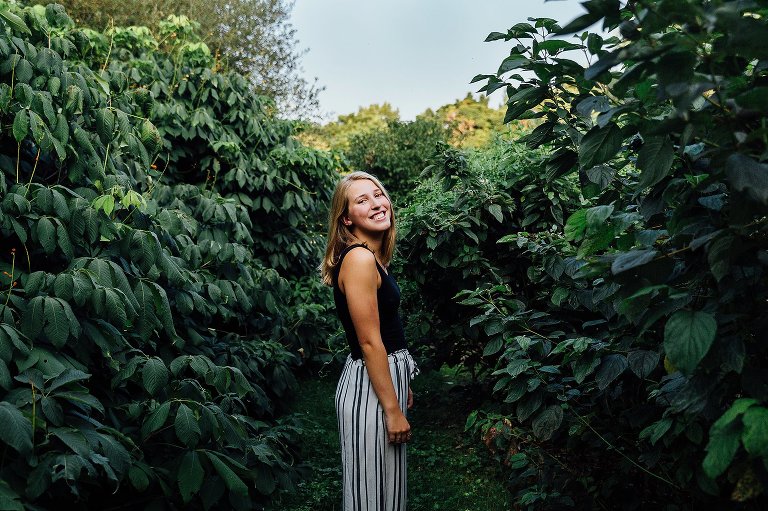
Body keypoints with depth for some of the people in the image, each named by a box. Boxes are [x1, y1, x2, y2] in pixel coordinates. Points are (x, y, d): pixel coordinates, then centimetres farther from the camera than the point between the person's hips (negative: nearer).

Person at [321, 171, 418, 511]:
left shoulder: (374, 257, 9)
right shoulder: (359, 257, -20)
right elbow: (369, 342, -21)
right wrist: (393, 409, -18)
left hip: (388, 375, 9)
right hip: (370, 386, -9)